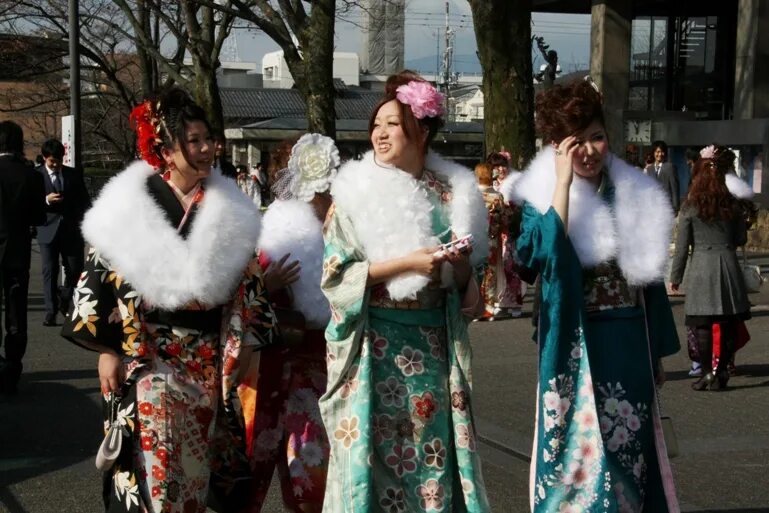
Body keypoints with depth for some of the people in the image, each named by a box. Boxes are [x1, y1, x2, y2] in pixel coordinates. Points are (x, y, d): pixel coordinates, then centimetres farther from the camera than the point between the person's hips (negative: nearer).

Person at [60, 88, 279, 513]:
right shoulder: (129, 206, -6)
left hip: (212, 358, 3)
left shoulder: (229, 208, 4)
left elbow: (248, 280, 8)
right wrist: (106, 350, -8)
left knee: (200, 459, 10)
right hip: (148, 356, -3)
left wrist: (248, 348, 4)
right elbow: (101, 276, -4)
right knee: (153, 461, -1)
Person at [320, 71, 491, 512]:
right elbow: (335, 273, -9)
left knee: (434, 450, 5)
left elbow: (467, 273, 14)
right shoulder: (357, 192, -4)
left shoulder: (451, 190, 5)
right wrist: (406, 263, -17)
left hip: (434, 341, 3)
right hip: (375, 342, -3)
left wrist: (462, 269, -9)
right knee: (375, 449, 1)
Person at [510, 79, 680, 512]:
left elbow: (650, 275, 11)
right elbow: (545, 254, -25)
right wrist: (564, 182, -24)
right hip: (578, 349, -4)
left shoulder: (636, 195, 6)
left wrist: (657, 352, 12)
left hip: (631, 346, 4)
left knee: (631, 452, 12)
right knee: (581, 448, 0)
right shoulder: (543, 196, -6)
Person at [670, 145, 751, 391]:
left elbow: (682, 247, -2)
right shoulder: (732, 205, 4)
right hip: (728, 265, 2)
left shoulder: (689, 208, -3)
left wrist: (675, 276, 5)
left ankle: (707, 372, 1)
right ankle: (721, 371, 7)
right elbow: (742, 239, 11)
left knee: (702, 325, 2)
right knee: (728, 324, 7)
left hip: (701, 268, -2)